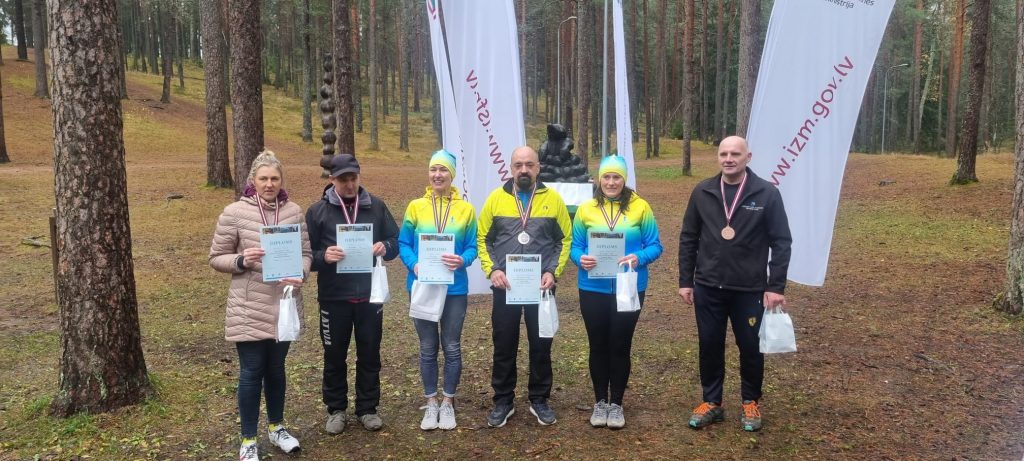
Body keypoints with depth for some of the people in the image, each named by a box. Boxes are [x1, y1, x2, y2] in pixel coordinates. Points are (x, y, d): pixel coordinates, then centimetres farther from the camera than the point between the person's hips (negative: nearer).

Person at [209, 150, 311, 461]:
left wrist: (300, 274, -15)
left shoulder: (294, 211, 1)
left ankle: (276, 427, 36)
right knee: (251, 372, 4)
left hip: (284, 305, 3)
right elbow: (216, 258, -1)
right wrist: (241, 261, -21)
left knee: (276, 368, 18)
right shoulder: (234, 213, -7)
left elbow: (305, 252, 5)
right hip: (249, 308, -3)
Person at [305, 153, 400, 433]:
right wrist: (323, 256, -23)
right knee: (334, 356, 10)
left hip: (370, 295, 1)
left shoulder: (376, 207, 3)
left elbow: (396, 241, 8)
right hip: (334, 296, -1)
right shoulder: (317, 211, -2)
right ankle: (336, 410, 26)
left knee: (369, 354, 10)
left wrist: (385, 247, -15)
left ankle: (367, 408, 25)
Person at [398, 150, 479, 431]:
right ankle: (431, 403, 24)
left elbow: (472, 246, -1)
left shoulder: (465, 209, 0)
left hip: (454, 288, 0)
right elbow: (403, 243, 0)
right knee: (427, 348, 10)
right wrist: (414, 265, -18)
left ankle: (448, 403, 24)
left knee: (452, 347, 8)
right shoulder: (416, 207, 0)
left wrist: (462, 261, -22)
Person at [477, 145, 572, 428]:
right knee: (504, 345, 8)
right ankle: (503, 401, 22)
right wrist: (492, 269, -9)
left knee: (541, 345, 8)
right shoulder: (496, 198, 1)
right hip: (504, 286, 0)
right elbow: (482, 239, 4)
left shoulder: (552, 199, 0)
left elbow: (566, 239, 4)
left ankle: (539, 399, 24)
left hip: (540, 287, 0)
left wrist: (554, 271, -7)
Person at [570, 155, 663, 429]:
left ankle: (616, 404, 24)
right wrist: (581, 259, -19)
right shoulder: (586, 209, -1)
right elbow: (574, 246, 2)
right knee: (598, 346, 11)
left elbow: (655, 245, -3)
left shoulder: (640, 207, -4)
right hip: (593, 289, 1)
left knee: (620, 346, 9)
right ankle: (600, 402, 27)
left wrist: (639, 258, -23)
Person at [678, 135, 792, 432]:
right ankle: (712, 402, 26)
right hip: (708, 287, 2)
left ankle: (750, 402, 29)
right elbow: (688, 239, 5)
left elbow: (781, 242, -5)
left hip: (750, 289, -2)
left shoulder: (767, 194, -7)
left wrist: (776, 286, -10)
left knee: (751, 347, 9)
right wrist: (685, 281, 3)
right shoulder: (702, 192, 1)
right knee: (710, 346, 10)